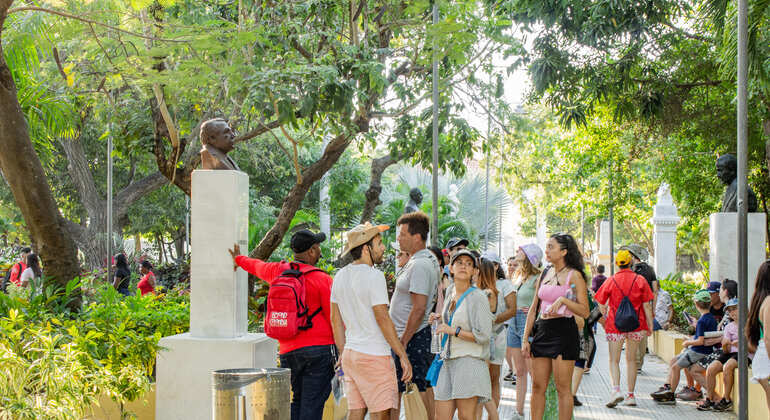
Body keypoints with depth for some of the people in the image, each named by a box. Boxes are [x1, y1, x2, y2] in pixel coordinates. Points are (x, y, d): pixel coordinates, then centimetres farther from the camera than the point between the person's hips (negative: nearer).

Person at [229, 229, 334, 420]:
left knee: (294, 403, 14)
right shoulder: (322, 279, -6)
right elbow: (334, 318, -7)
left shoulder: (278, 272, 9)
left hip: (288, 351, 5)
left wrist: (239, 259, 54)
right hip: (319, 348, -5)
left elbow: (257, 266, 32)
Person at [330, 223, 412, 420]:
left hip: (350, 353, 8)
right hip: (374, 356, -8)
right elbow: (382, 319, -17)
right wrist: (403, 356, -13)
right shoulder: (374, 276, -14)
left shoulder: (340, 276, 11)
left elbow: (335, 319, 15)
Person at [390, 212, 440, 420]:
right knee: (425, 388, 12)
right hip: (422, 334, 10)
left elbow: (419, 309, -23)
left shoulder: (419, 265, -19)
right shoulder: (429, 259, 14)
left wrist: (403, 342, -20)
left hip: (412, 336, -10)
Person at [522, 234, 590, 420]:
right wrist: (525, 338, 11)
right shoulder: (545, 275, 14)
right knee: (537, 386, 6)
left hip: (564, 331, -6)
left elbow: (584, 312, -9)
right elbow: (534, 308, 16)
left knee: (563, 388, -2)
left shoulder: (574, 275, -5)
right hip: (542, 331, 6)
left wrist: (563, 300, -21)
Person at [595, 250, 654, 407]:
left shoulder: (610, 281, -2)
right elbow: (646, 305, -2)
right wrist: (650, 324, 4)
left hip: (615, 324, -2)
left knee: (614, 360, 3)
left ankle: (616, 389, -19)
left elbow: (602, 305, 1)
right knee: (631, 360, 13)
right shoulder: (640, 280, -1)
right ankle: (631, 395, 13)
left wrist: (603, 321, 13)